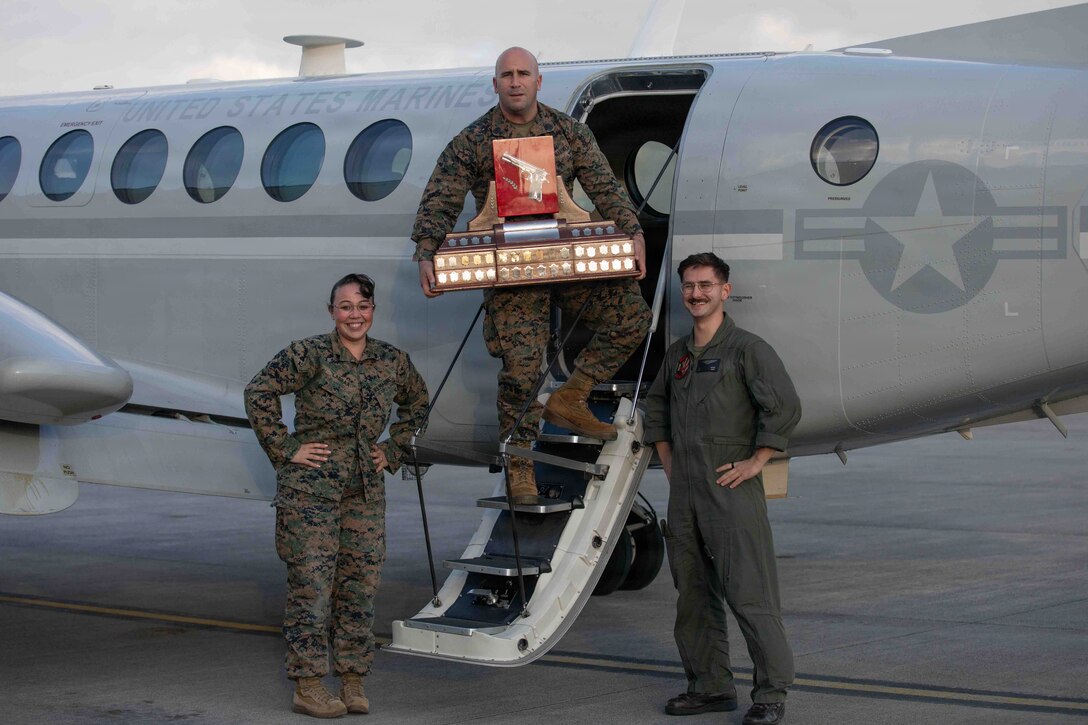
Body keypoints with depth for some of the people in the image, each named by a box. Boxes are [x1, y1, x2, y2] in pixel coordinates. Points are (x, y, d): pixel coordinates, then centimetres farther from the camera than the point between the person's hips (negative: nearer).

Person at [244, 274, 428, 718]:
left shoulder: (392, 361, 6)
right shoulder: (309, 355, -9)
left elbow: (417, 401, 24)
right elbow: (259, 392, -9)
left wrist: (393, 451, 13)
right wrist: (284, 449, -10)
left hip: (366, 490, 5)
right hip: (310, 488, -5)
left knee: (360, 585, 6)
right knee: (310, 585, -4)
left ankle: (353, 681, 15)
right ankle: (308, 686, 1)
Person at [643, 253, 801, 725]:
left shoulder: (746, 349, -6)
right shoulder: (677, 354, 15)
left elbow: (785, 408, -13)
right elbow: (656, 408, 30)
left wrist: (754, 462, -13)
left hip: (731, 491, -7)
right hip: (684, 492, 7)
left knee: (749, 595, -8)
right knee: (693, 596, 11)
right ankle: (711, 686, 19)